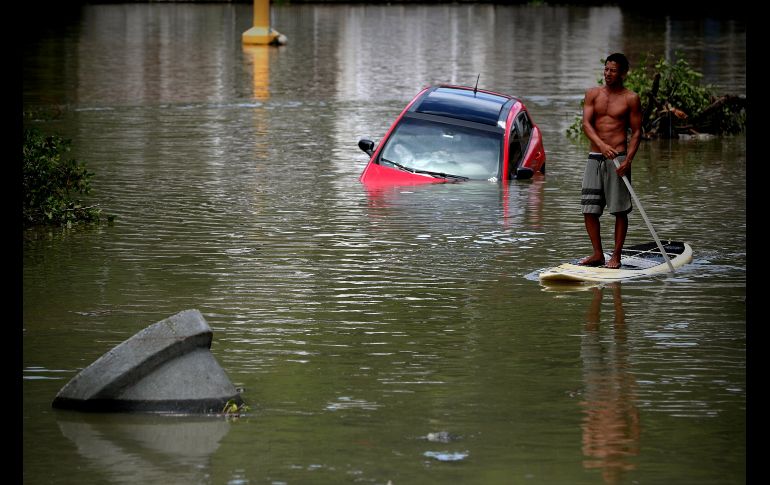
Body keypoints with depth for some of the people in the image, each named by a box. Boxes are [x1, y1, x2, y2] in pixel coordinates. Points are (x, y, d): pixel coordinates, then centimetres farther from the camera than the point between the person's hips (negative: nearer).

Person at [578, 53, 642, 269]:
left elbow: (636, 132, -1)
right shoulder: (593, 94, 8)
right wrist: (601, 144, -21)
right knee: (589, 209, 1)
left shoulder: (631, 99, 0)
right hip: (595, 157, 3)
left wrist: (628, 160, -15)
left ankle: (616, 256, 4)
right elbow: (586, 123, -3)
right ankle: (597, 253, 12)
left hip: (618, 158, -3)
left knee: (620, 210, -2)